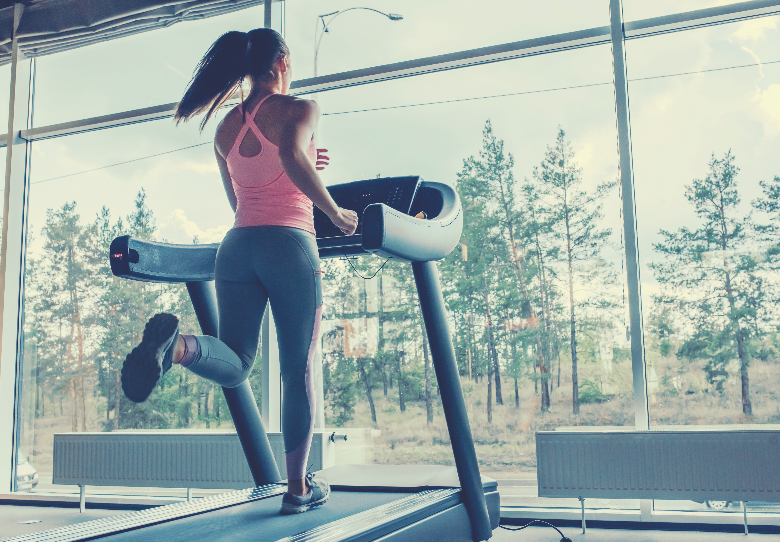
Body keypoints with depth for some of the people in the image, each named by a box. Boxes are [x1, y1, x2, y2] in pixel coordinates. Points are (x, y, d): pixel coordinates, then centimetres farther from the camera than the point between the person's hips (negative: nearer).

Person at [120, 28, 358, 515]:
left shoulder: (225, 128, 18)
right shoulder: (300, 109, 0)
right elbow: (291, 156, -23)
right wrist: (336, 213, -12)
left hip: (237, 245, 5)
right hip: (289, 244, -4)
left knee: (235, 364, 3)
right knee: (299, 373, 7)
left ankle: (178, 344, -32)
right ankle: (299, 489, 15)